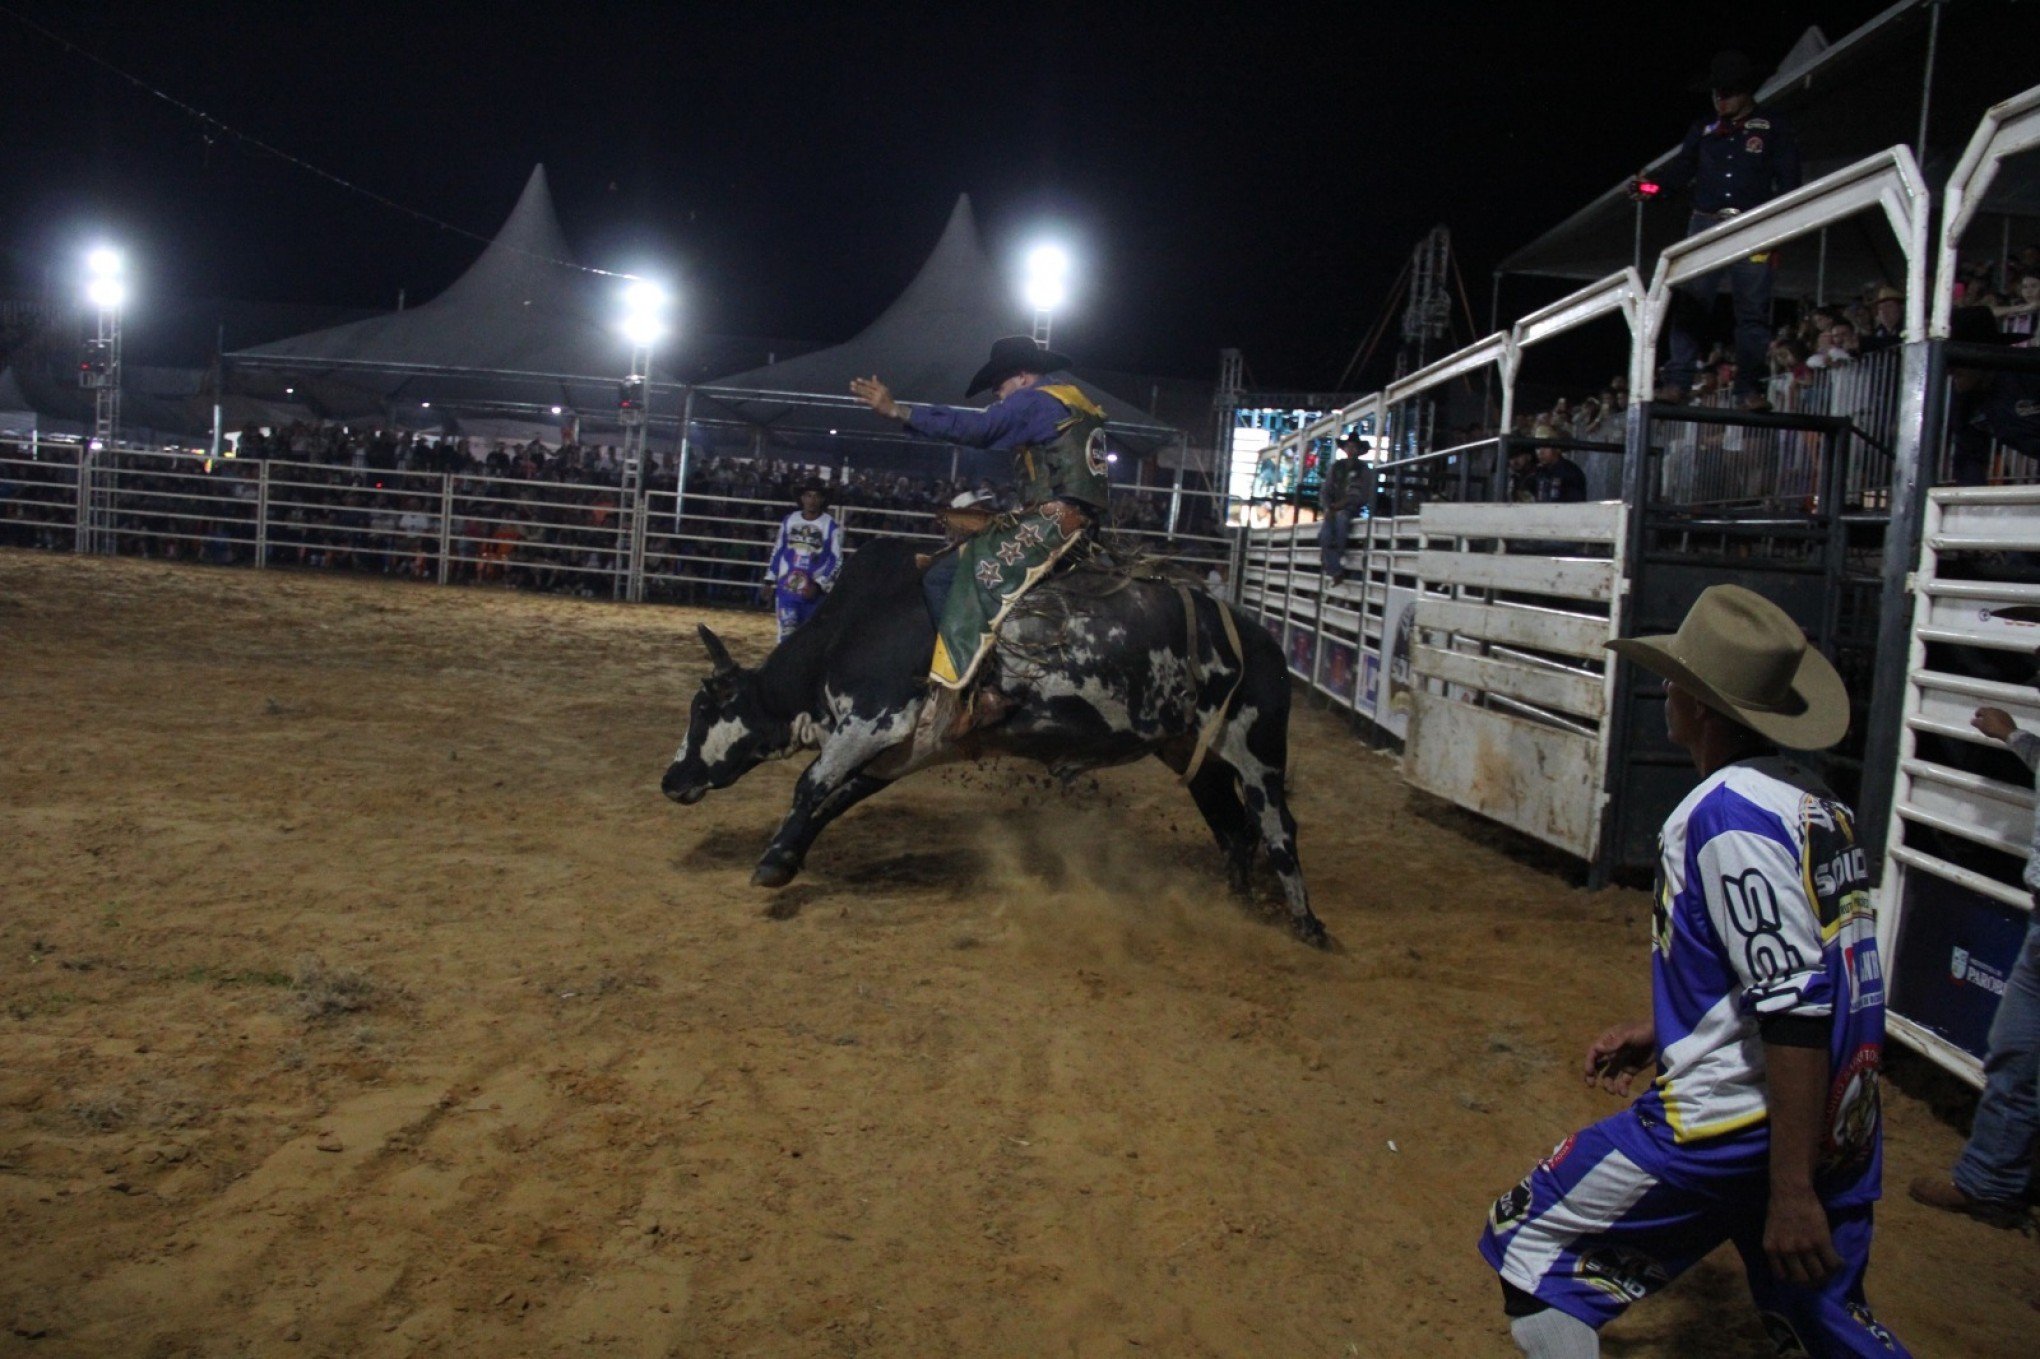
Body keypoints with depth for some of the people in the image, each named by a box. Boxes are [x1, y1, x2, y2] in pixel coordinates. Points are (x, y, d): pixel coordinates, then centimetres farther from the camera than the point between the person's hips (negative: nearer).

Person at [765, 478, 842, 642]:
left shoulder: (832, 526, -6)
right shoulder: (788, 521, 4)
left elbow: (836, 560, -6)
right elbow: (778, 551, 12)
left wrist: (818, 585, -14)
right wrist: (770, 581, 10)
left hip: (813, 591, -2)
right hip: (786, 587, 2)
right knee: (787, 632, -8)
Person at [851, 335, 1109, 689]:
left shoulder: (1034, 400, -4)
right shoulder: (1079, 406, 24)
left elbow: (975, 427, -18)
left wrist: (896, 410, -20)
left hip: (1051, 520, -10)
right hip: (1080, 522, 10)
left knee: (942, 577, -11)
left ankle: (956, 675, -16)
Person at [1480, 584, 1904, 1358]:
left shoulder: (1729, 814, -19)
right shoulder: (1812, 802, 8)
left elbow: (1796, 1007, -24)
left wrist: (1792, 1190, -23)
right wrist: (1657, 1031, 25)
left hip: (1734, 1122, -9)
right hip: (1839, 1123, 9)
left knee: (1529, 1248, 3)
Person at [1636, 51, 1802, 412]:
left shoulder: (1774, 129, 9)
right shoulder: (1703, 131, 16)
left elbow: (1788, 180, 4)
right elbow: (1681, 170, 9)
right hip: (1705, 225, 2)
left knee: (1753, 310, -3)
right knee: (1689, 303, -6)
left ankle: (1749, 388, -2)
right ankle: (1677, 381, -6)